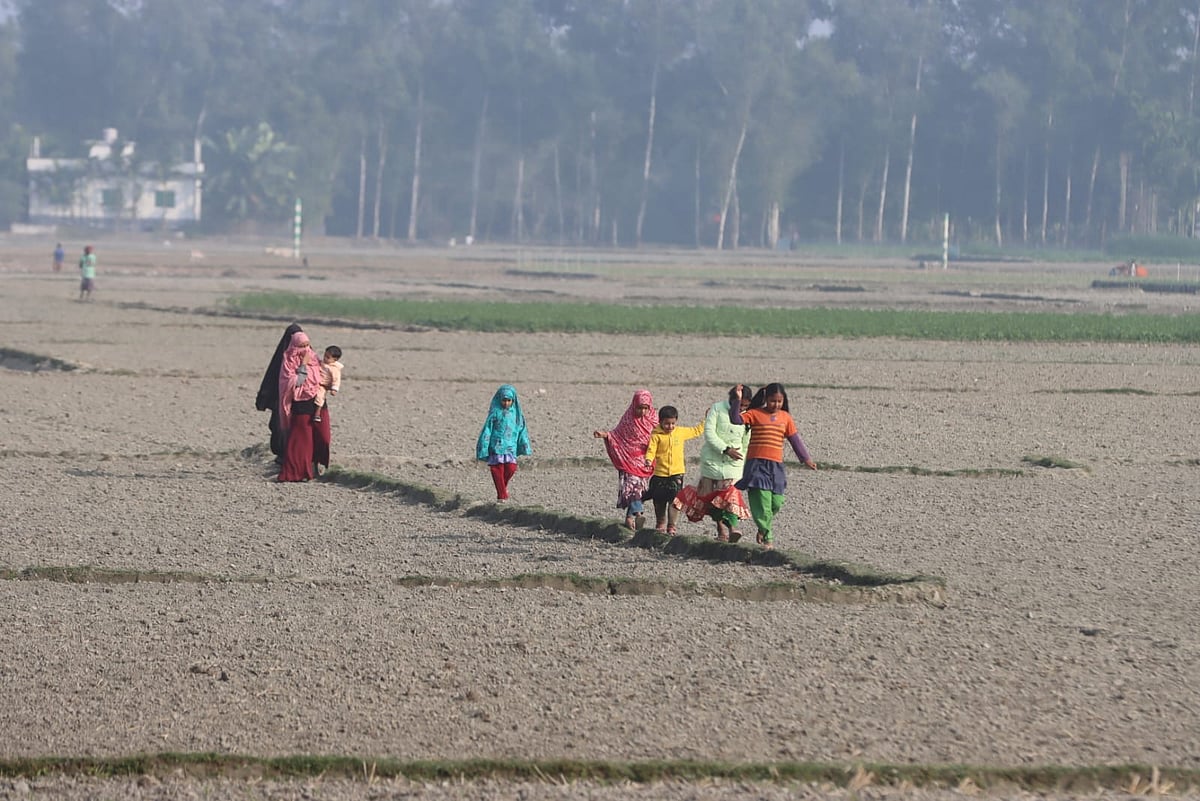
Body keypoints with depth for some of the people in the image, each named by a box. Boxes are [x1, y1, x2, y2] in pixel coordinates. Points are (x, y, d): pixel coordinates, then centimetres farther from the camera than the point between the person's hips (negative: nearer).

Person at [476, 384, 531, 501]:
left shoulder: (515, 412, 6)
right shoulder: (495, 412, -4)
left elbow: (522, 430, 12)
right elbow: (487, 430, -4)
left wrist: (524, 446, 9)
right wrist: (484, 449, -7)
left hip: (510, 446, 3)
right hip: (496, 446, -3)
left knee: (511, 468, -9)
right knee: (498, 470, -3)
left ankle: (503, 486, 20)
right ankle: (501, 495, 6)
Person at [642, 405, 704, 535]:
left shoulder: (681, 432, 6)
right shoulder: (656, 435, -4)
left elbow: (696, 431, 20)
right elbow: (651, 450, -10)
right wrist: (649, 460, -29)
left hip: (677, 473, 1)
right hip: (660, 474, -1)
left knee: (674, 500, -5)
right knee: (660, 501, 11)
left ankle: (672, 526, 1)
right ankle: (660, 524, 27)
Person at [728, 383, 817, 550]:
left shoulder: (785, 417, 12)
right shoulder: (755, 414, 0)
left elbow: (795, 439, 16)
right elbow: (736, 419, -13)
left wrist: (805, 459, 12)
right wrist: (737, 400, -24)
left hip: (776, 466, 4)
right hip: (757, 464, -4)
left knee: (776, 503, 3)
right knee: (762, 500, -12)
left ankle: (763, 528, 27)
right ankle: (767, 536, -7)